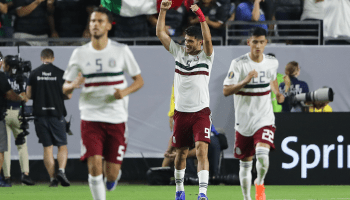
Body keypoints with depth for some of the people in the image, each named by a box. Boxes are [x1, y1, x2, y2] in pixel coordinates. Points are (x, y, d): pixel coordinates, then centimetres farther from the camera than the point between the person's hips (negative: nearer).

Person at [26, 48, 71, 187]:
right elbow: (67, 95, -1)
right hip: (57, 113, -1)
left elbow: (29, 95, 3)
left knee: (47, 148, 6)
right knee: (62, 146, 5)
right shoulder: (60, 73, -2)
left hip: (40, 114, 1)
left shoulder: (34, 74, 1)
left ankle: (52, 178, 1)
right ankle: (61, 170, -18)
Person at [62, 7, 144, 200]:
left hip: (116, 118, 0)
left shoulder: (121, 51, 2)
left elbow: (139, 80, 8)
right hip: (90, 117, 0)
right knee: (94, 165, -17)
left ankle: (114, 175, 37)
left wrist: (125, 91, -14)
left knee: (111, 174, 0)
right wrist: (73, 85, -17)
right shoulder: (80, 54, 4)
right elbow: (65, 89, 8)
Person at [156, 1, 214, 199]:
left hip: (201, 112, -4)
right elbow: (160, 33, 3)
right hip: (181, 112, 4)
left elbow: (208, 39, -22)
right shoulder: (179, 52, 7)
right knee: (181, 153, 12)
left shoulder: (206, 56, -3)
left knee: (202, 150, -17)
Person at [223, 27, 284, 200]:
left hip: (264, 119, 1)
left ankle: (260, 184, 6)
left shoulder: (272, 62, 2)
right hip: (244, 120, -1)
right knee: (245, 163, 8)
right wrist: (246, 81, -30)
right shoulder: (238, 64, -10)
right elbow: (226, 91, -17)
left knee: (262, 153, -23)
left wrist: (277, 93, 7)